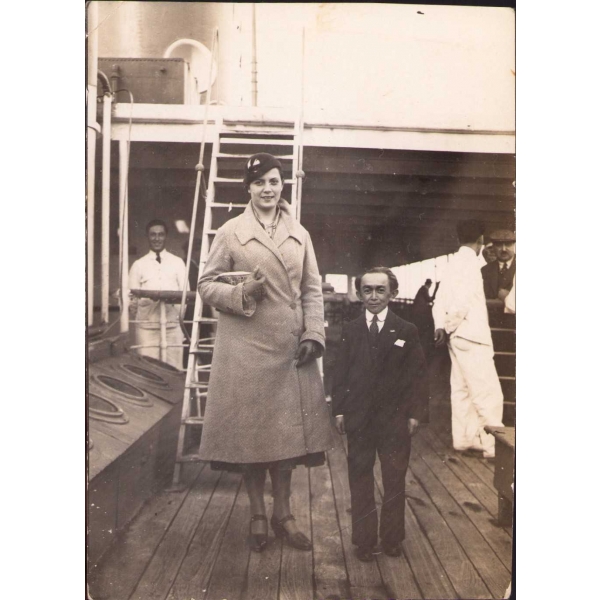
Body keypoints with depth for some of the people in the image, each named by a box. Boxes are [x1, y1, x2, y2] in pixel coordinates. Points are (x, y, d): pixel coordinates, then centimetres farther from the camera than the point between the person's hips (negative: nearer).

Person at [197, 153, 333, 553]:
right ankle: (258, 515, 23)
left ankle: (282, 514, 26)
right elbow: (206, 283, 2)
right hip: (246, 344, -3)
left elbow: (313, 290, 10)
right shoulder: (231, 232, 1)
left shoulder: (299, 234, 10)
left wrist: (314, 334, -1)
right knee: (250, 428, 5)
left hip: (291, 346, 3)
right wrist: (242, 294, -15)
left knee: (288, 428, 9)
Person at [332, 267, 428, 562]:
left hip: (395, 418, -1)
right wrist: (339, 410, -1)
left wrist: (415, 413, -4)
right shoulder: (350, 331, 5)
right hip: (358, 417, 1)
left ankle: (392, 538, 25)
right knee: (360, 480, 8)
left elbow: (417, 376, 1)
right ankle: (364, 540, 21)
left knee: (395, 480, 9)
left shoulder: (406, 331, 0)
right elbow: (341, 373, 5)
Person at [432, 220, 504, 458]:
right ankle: (494, 444, -1)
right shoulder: (469, 261, -12)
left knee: (462, 390, 13)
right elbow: (462, 300, -22)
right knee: (488, 392, -5)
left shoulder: (454, 262, 15)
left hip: (459, 336, 9)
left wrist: (441, 326, 1)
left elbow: (439, 300, 11)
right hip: (471, 335, -9)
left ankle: (464, 438, 19)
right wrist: (450, 327, -10)